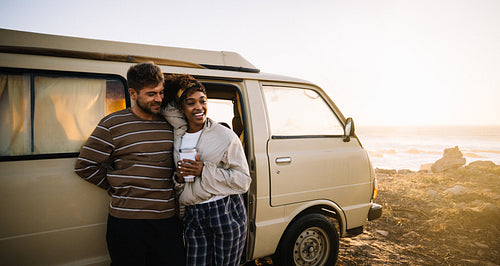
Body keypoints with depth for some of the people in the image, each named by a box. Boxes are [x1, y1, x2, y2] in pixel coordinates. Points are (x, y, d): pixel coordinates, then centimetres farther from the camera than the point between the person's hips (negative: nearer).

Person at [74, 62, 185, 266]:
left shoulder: (170, 125, 8)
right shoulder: (113, 124, -3)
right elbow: (85, 166, -1)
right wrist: (118, 188, 1)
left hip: (168, 220, 4)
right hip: (128, 222, -3)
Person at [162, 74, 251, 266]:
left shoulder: (225, 136, -8)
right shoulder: (178, 138, 6)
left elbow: (243, 180, -10)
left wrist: (204, 171, -18)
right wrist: (179, 178, -7)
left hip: (227, 214, -4)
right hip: (193, 216, 4)